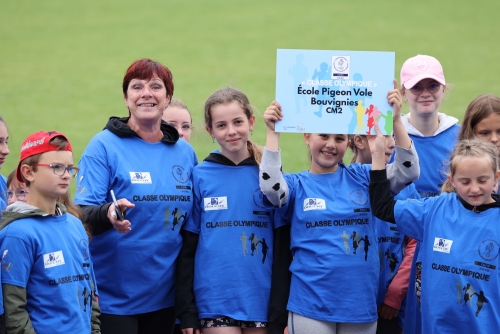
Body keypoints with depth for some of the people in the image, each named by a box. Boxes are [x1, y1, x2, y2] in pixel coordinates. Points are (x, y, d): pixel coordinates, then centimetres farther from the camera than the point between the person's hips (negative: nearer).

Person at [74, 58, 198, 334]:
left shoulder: (185, 152, 7)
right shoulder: (104, 146, -7)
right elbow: (81, 215, -12)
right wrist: (108, 214, -33)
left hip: (165, 297, 5)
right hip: (114, 298, -5)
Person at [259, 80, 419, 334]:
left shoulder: (362, 177, 7)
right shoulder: (297, 185, 3)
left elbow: (408, 172, -4)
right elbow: (270, 187, -18)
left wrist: (396, 119, -15)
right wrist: (273, 132, -20)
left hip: (360, 304, 2)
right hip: (310, 306, -2)